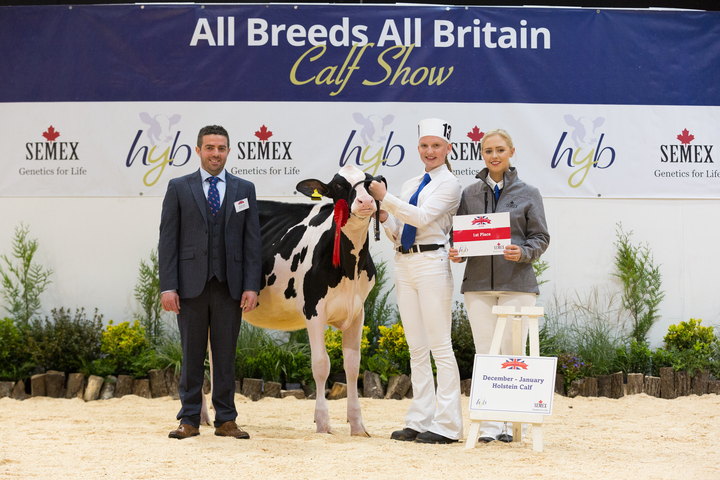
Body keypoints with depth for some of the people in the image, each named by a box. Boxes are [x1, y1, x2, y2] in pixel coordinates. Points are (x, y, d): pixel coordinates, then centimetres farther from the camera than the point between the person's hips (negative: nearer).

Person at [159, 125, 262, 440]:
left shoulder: (244, 190, 10)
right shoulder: (178, 188, 6)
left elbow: (252, 241, 7)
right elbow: (168, 239, 2)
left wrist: (251, 286, -2)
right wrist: (167, 286, -6)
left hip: (229, 285, 1)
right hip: (191, 284, -1)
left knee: (226, 354, 5)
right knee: (192, 354, 3)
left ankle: (226, 420, 12)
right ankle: (189, 420, 10)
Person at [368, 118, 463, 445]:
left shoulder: (449, 184, -2)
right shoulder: (411, 185, 18)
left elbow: (422, 217, -15)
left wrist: (385, 198, -11)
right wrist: (384, 218, -1)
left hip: (431, 263, -7)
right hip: (404, 265, 7)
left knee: (440, 346, -7)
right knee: (417, 348, 8)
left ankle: (446, 425, -5)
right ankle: (420, 421, 12)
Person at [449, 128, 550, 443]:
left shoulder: (528, 194, 6)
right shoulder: (470, 194, 12)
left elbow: (541, 237, 4)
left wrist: (522, 253, -15)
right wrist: (455, 253, -7)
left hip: (517, 282, -2)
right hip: (478, 282, 2)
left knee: (512, 352, -2)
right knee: (485, 353, 0)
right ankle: (490, 425, 4)